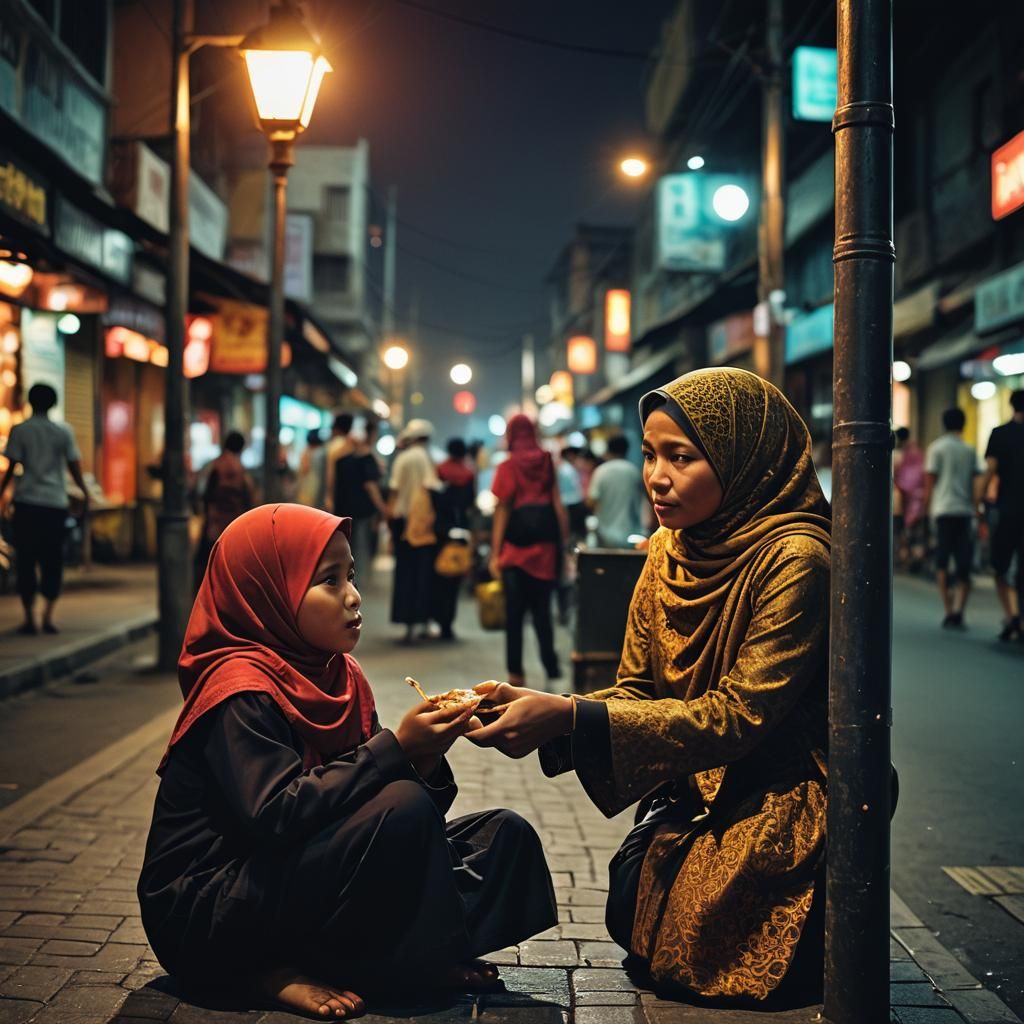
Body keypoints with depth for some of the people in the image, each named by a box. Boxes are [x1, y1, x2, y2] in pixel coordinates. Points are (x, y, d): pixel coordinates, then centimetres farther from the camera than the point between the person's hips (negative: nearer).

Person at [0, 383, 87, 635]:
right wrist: (85, 493, 13)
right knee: (53, 559, 8)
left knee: (25, 559, 5)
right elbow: (74, 467, 3)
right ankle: (48, 615, 0)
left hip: (27, 501, -1)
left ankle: (30, 618, 2)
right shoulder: (64, 431, 3)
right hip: (56, 501, 1)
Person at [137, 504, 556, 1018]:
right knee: (402, 811, -29)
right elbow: (275, 816, -28)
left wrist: (425, 754, -15)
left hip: (296, 881, 9)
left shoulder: (339, 675, 7)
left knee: (504, 837, -1)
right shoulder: (240, 692, -17)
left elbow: (350, 800, 5)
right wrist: (396, 747, -27)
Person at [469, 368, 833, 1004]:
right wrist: (539, 711, -21)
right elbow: (635, 692, 0)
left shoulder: (794, 559, -24)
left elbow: (739, 714, -27)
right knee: (633, 924, 0)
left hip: (786, 801, -6)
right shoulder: (670, 551, -1)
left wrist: (568, 716, -32)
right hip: (696, 793, 7)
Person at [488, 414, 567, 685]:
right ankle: (551, 665, 1)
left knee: (514, 611, 5)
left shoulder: (507, 467, -2)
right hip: (544, 543, 2)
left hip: (515, 544, -2)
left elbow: (502, 511, -5)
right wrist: (564, 541, 4)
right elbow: (558, 505, 0)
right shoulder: (548, 463, 4)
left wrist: (495, 553, -4)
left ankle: (516, 671, 5)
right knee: (541, 609, 10)